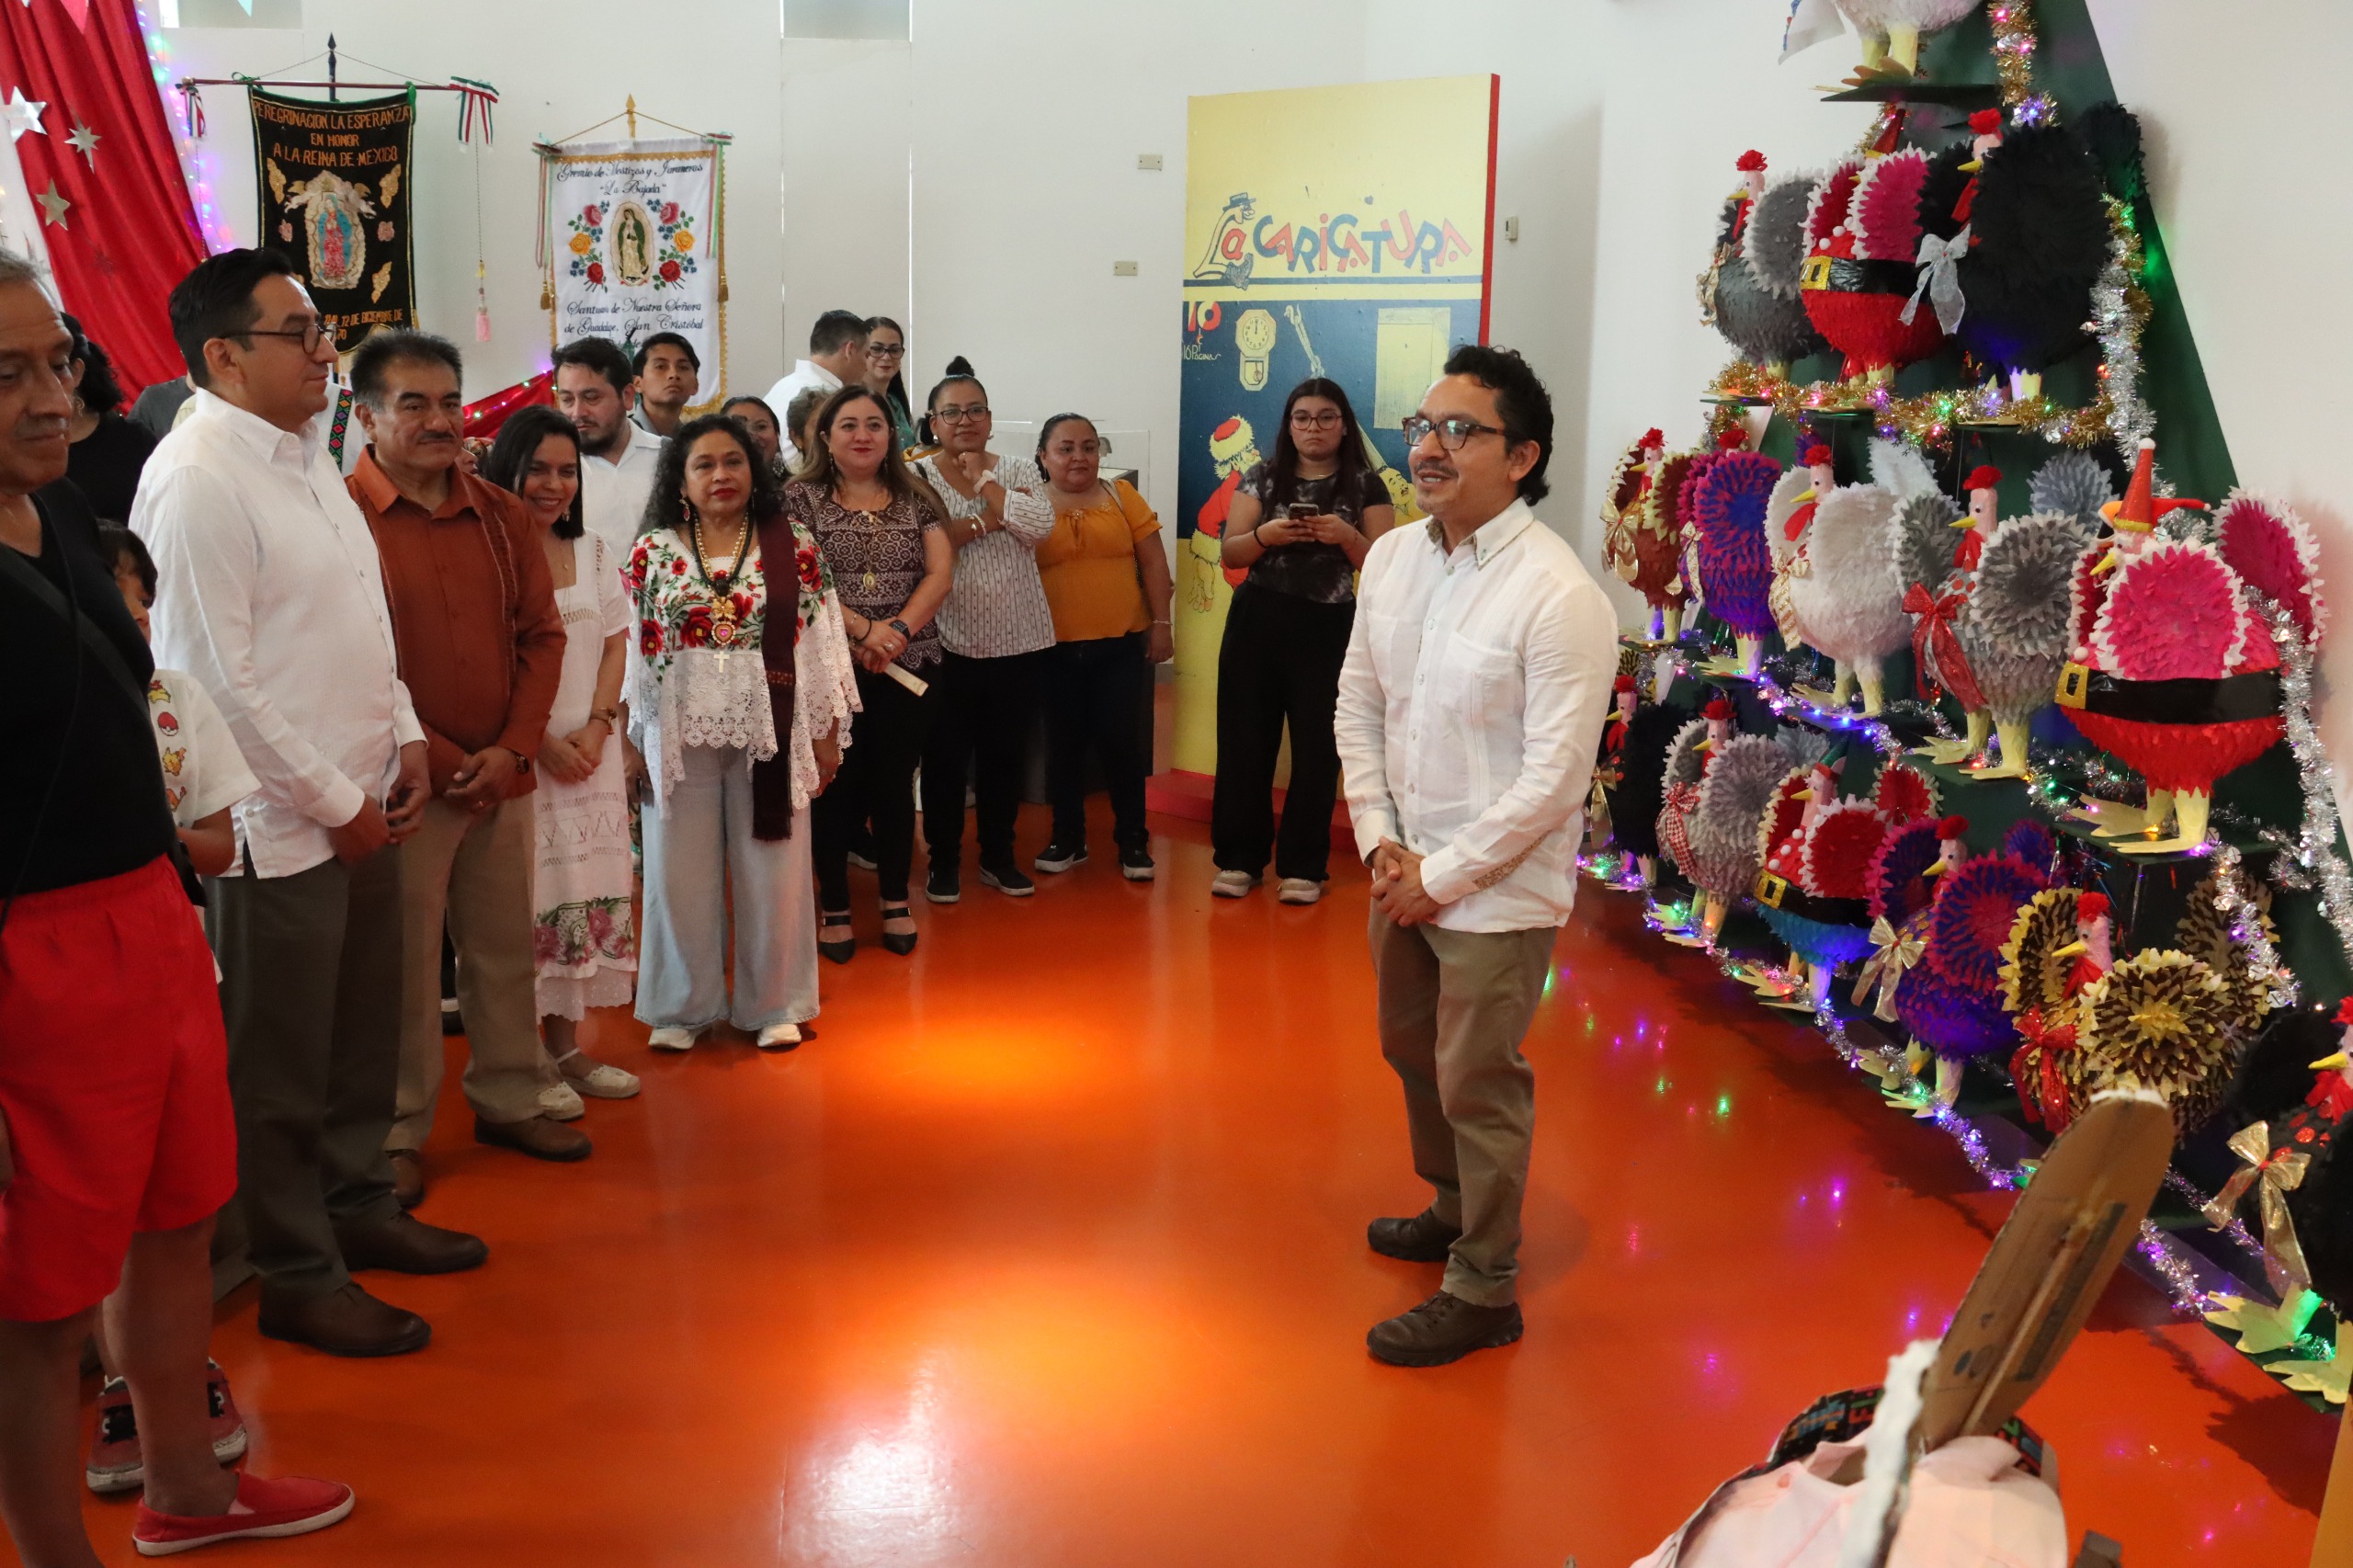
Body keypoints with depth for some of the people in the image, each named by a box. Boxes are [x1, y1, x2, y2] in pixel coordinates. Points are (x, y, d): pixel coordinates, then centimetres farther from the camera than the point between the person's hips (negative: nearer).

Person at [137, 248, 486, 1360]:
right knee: (282, 1065, 4)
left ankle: (359, 1206, 37)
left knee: (365, 1032, 20)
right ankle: (298, 1280, 18)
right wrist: (334, 802, -15)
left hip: (361, 805, 9)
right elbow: (219, 677, -20)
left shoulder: (305, 457, 12)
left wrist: (404, 739, 8)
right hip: (280, 826, -9)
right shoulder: (198, 479, -17)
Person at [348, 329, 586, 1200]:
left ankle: (509, 1100, 31)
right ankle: (397, 1133, 18)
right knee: (403, 963, 3)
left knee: (506, 949, 14)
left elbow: (542, 635, 9)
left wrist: (512, 749, -4)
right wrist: (436, 760, -12)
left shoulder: (502, 515, 8)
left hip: (502, 777, 5)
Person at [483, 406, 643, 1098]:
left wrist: (597, 727, -3)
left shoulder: (591, 552, 12)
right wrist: (538, 741, -15)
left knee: (588, 895, 7)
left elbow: (614, 646, 12)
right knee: (523, 898, -4)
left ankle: (565, 1043, 18)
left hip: (589, 749, 6)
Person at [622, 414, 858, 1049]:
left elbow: (822, 642, 3)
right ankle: (681, 1008, 20)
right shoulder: (653, 551, 4)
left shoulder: (794, 546, 2)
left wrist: (826, 733, 0)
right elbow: (629, 646, 4)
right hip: (679, 733, 1)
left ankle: (775, 1005, 20)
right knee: (681, 871, 7)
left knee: (772, 870, 6)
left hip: (771, 731, 0)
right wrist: (630, 743, 0)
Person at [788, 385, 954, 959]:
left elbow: (940, 572, 0)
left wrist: (899, 630, -14)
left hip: (909, 669, 2)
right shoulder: (801, 498, 0)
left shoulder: (916, 498, 9)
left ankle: (896, 903, 22)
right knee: (837, 788, 2)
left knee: (895, 783, 8)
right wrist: (862, 629, -19)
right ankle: (834, 908, 14)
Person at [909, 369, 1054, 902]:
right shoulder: (916, 477, 0)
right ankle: (943, 859, 18)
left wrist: (982, 481, -8)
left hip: (1017, 640, 2)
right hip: (947, 642, -2)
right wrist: (987, 519, -16)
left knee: (1005, 753, 11)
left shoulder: (1019, 471, 7)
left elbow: (1038, 525, -11)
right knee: (946, 756, 4)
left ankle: (998, 856, 24)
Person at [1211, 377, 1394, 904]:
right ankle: (1239, 859, 13)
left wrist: (1347, 537, -19)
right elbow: (1229, 554, 3)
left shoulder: (1366, 486, 3)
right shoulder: (1262, 478, 7)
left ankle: (1303, 867, 10)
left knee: (1317, 748, -1)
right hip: (1257, 622, 2)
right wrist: (1265, 534, -17)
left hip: (1327, 629, -1)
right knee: (1244, 741, 2)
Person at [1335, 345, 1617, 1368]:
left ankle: (1483, 1291, 22)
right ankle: (1451, 1209, 48)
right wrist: (1381, 841, -2)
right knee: (1412, 1050, 23)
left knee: (1478, 1085, 4)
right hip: (1403, 870, 7)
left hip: (1496, 891, -7)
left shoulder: (1558, 598, -21)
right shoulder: (1390, 559, 1)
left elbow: (1554, 778, -21)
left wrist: (1441, 875, -16)